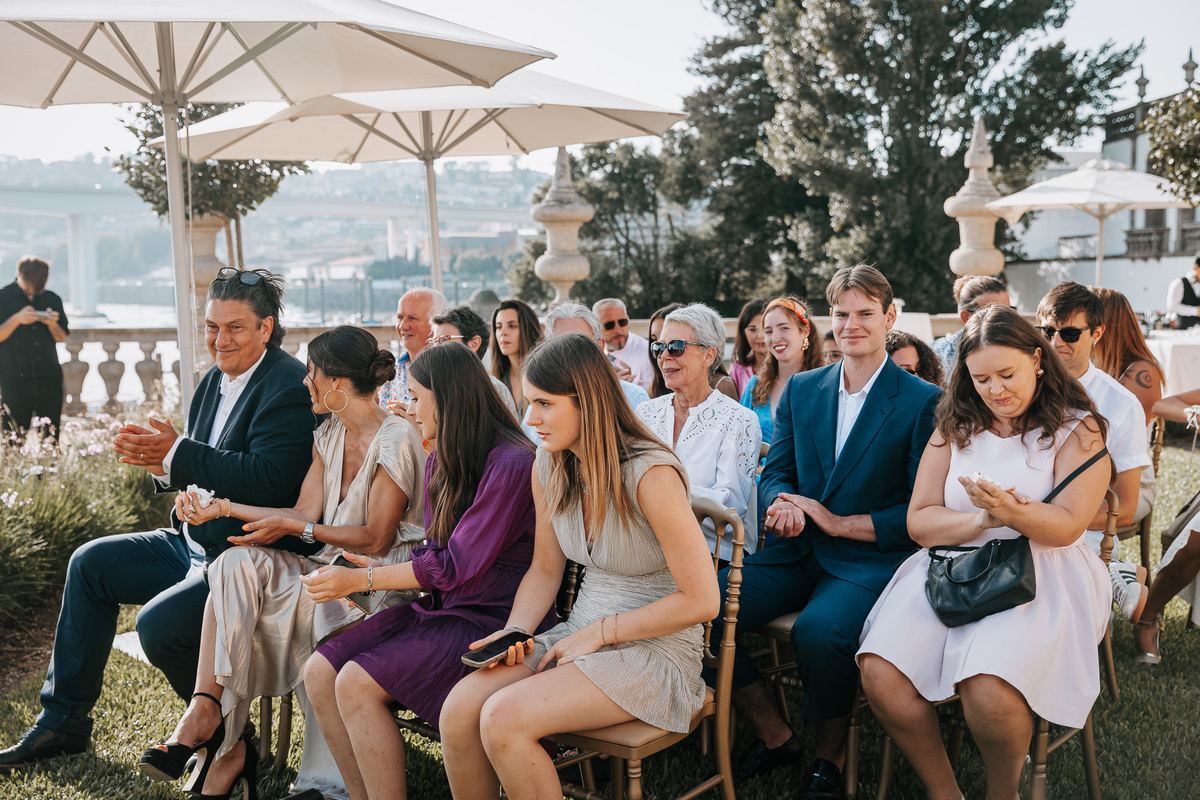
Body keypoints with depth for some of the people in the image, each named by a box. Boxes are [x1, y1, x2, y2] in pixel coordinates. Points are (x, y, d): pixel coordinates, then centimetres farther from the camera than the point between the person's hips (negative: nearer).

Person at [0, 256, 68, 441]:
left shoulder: (53, 300, 10)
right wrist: (16, 320, -17)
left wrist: (52, 324, -7)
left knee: (50, 438, 1)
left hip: (49, 378, 2)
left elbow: (62, 337, 13)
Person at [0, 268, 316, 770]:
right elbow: (201, 472, 15)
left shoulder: (290, 387, -18)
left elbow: (266, 479, -30)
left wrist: (177, 454, -24)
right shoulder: (216, 381, 11)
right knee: (90, 564, 11)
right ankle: (63, 720, 20)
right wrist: (161, 462, -7)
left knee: (159, 625, -25)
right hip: (197, 542, 10)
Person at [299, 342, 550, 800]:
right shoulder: (440, 461, 13)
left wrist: (360, 579, -12)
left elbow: (456, 566, -18)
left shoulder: (512, 465, -17)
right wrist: (369, 572, -1)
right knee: (319, 673, -7)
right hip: (436, 608, 9)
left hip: (487, 622, -9)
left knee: (356, 684, -22)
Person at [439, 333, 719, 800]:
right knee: (459, 709, -16)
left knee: (504, 718, -26)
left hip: (655, 649, -6)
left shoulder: (651, 475, -21)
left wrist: (600, 632, -15)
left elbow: (701, 600, -19)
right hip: (582, 633, 7)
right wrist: (514, 631, -4)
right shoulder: (549, 465, 2)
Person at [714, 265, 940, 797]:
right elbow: (775, 472, 14)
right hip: (798, 551, 5)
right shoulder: (801, 389, 14)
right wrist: (782, 502, -10)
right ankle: (773, 736, 3)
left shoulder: (922, 402, -2)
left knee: (819, 630, -36)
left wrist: (841, 524, -14)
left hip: (869, 560, -5)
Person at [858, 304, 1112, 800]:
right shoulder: (955, 428, 15)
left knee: (989, 692, -32)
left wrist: (1012, 514, -26)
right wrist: (982, 521, -11)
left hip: (1040, 577, -3)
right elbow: (919, 522, 8)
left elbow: (1066, 528, -6)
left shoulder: (1077, 428, 5)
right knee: (881, 677, -22)